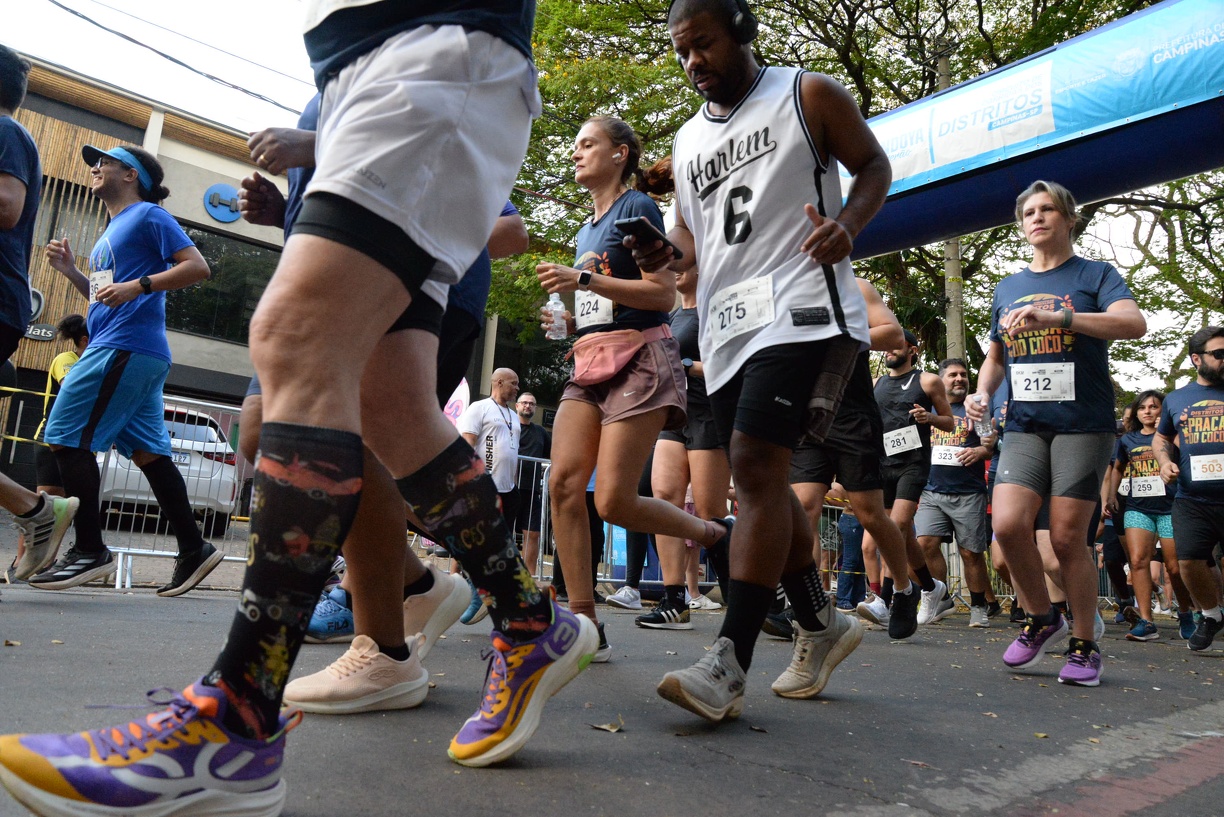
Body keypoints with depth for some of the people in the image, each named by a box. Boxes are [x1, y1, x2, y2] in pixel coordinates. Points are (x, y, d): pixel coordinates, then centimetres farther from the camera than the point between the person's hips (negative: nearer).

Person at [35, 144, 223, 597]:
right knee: (147, 451, 4)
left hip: (125, 348, -9)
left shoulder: (148, 215, -2)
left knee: (66, 437, -8)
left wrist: (138, 285, -21)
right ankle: (193, 550, 5)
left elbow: (197, 266, -13)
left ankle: (89, 550, -4)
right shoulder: (113, 230, 26)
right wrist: (70, 270, 16)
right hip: (137, 354, 9)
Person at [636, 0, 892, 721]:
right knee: (761, 481, 8)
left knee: (757, 466, -20)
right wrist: (664, 252, 2)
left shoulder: (808, 96, 7)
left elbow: (874, 165, 10)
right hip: (724, 324, 7)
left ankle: (730, 665, -17)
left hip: (801, 308, -7)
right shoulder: (688, 140, 22)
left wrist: (848, 223, -11)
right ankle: (822, 624, 26)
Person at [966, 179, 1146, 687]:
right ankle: (1041, 618, 10)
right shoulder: (1007, 288, 18)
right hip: (1025, 425, 3)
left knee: (1068, 537, -6)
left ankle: (1085, 647, 12)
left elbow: (1134, 324, -14)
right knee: (1008, 524, -14)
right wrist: (982, 393, 3)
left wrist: (1056, 317, -27)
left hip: (1083, 422, -3)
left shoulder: (1094, 275, 5)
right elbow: (996, 356, 24)